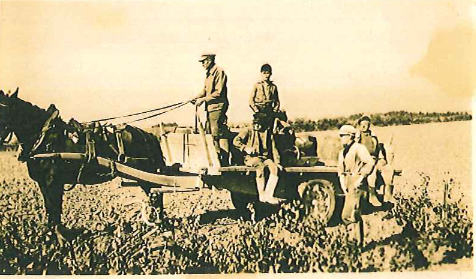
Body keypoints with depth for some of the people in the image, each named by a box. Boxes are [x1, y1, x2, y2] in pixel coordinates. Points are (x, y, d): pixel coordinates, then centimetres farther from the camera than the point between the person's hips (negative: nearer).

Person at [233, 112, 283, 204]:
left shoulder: (269, 134, 16)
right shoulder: (248, 131, 5)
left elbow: (273, 149, 14)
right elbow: (236, 141, -4)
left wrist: (277, 162, 2)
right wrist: (245, 148, -20)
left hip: (265, 157, 4)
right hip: (251, 157, -4)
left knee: (274, 167, -28)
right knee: (260, 165, -37)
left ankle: (269, 195, -29)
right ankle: (261, 195, -32)